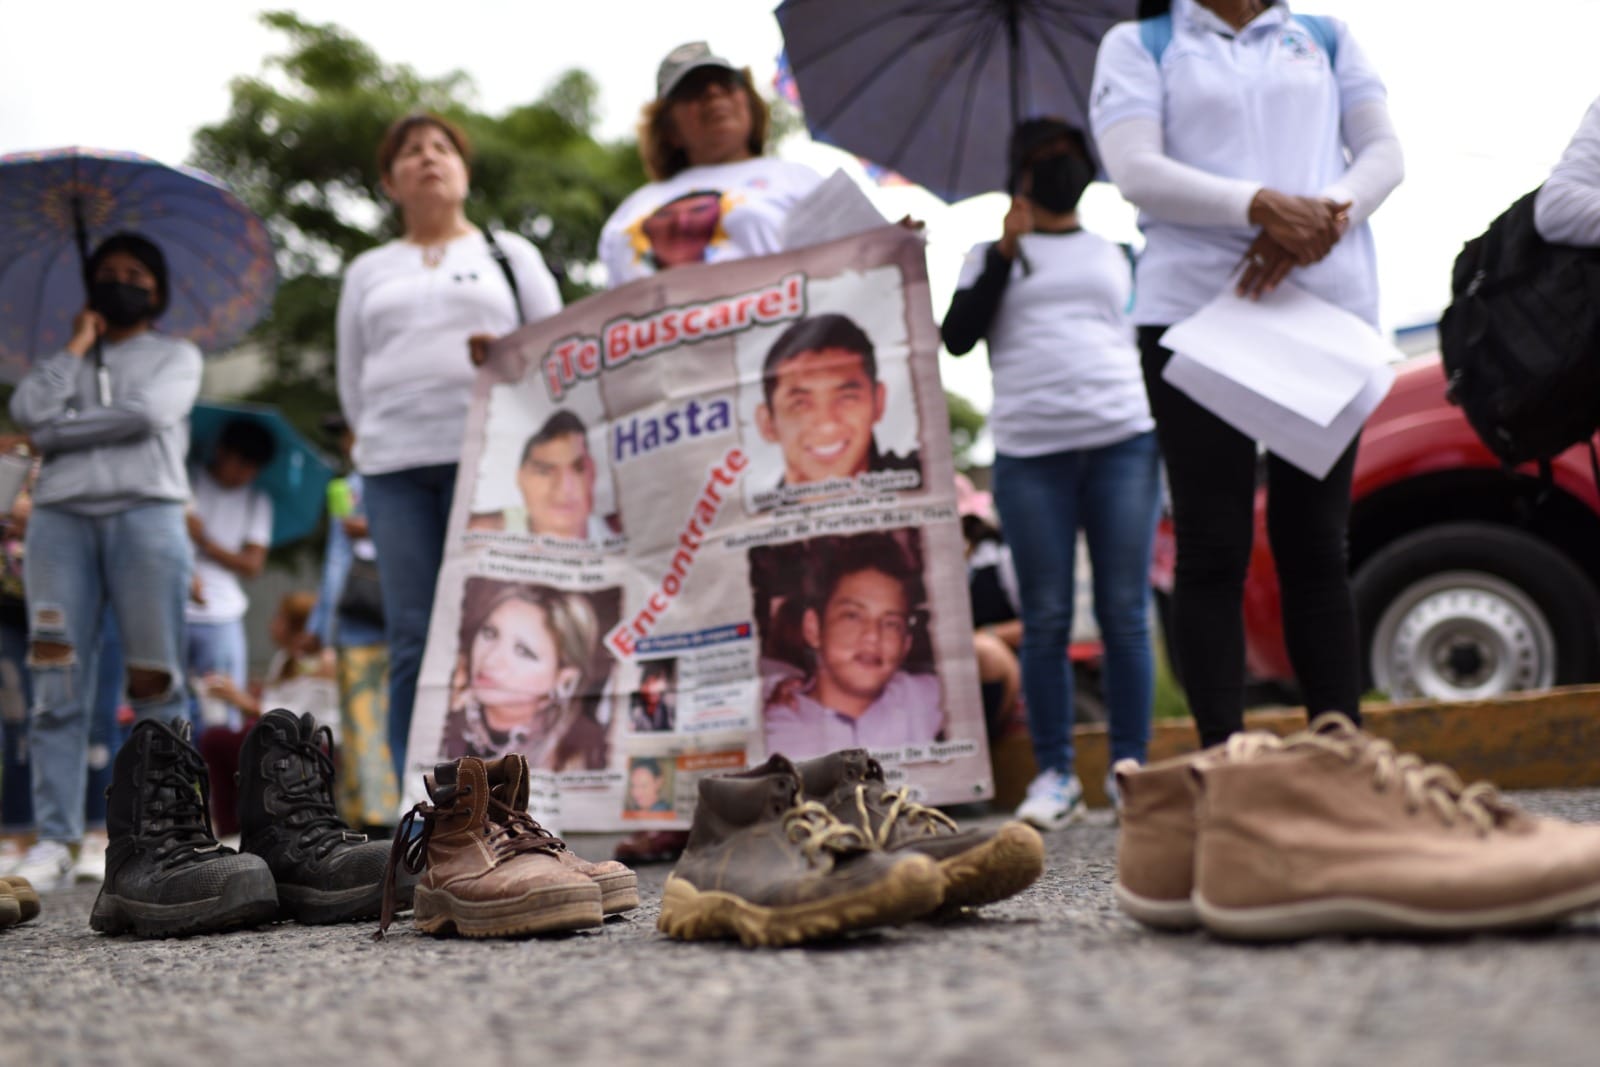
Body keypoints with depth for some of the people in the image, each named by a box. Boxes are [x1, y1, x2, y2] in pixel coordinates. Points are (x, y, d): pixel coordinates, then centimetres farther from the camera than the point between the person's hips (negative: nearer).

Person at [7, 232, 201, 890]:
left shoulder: (176, 355, 17)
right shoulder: (66, 360, 25)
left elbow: (148, 412, -4)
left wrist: (61, 430, 1)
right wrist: (77, 347, 9)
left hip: (145, 516, -2)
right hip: (60, 519, 3)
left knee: (156, 687, -7)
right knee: (57, 688, -6)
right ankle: (55, 842, -7)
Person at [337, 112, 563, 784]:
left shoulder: (509, 254, 19)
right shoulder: (368, 272, 24)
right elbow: (352, 379, 22)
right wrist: (378, 439, 9)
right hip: (395, 467, 2)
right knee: (411, 640, -5)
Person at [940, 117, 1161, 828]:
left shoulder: (1118, 254, 22)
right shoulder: (992, 255, 17)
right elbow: (956, 337, 1)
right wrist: (1006, 251, -3)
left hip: (1125, 444, 1)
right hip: (1029, 455, -1)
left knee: (1125, 615, -3)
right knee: (1045, 621, -2)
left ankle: (1131, 768, 2)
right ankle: (1055, 775, 3)